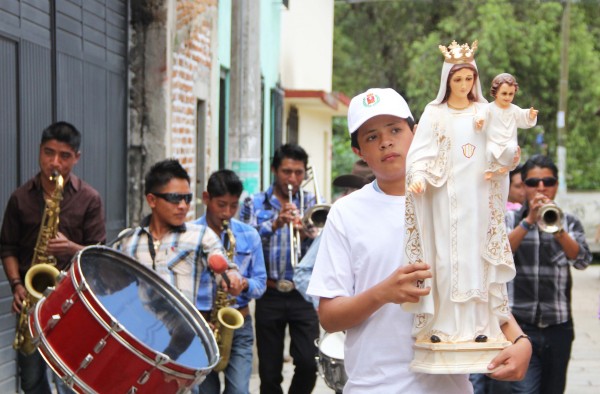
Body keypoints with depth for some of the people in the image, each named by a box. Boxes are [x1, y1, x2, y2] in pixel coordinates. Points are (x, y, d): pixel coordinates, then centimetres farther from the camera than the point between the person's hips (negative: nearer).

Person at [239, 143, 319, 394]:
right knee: (269, 372, 4)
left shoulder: (312, 203, 8)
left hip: (304, 295, 0)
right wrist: (275, 224, -19)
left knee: (308, 364, -11)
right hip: (269, 296, 0)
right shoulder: (254, 204, 7)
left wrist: (306, 234, -18)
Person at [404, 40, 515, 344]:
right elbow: (421, 154, -3)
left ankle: (477, 324, 4)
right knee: (445, 256, -3)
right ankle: (444, 324, 0)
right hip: (446, 196, -1)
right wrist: (418, 179, -20)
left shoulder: (485, 112, 9)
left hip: (478, 195, 1)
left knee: (476, 255, 1)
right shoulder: (434, 114, 4)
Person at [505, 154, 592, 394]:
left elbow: (582, 260, -6)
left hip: (558, 326, 3)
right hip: (521, 324, -3)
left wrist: (556, 228, -20)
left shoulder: (569, 222, 11)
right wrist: (529, 221, -17)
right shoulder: (510, 219, 7)